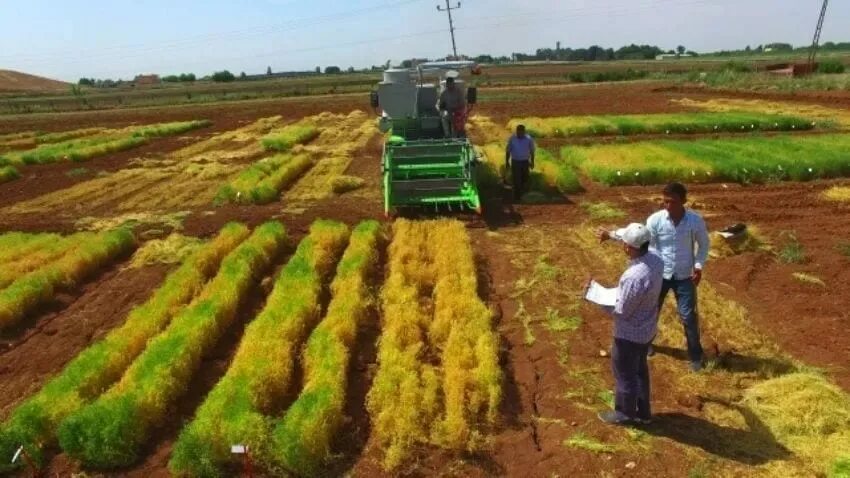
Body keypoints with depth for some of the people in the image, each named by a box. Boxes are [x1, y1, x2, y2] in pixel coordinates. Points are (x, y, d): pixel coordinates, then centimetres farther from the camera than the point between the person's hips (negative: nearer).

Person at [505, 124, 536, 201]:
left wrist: (532, 162, 5)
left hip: (525, 162, 1)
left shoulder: (529, 139, -12)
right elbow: (508, 151, -4)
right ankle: (517, 196, 8)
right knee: (516, 180, -3)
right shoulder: (512, 138, -13)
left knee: (525, 179, 14)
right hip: (515, 162, -1)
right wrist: (507, 162, -3)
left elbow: (532, 151, 0)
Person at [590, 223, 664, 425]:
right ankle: (643, 412, 43)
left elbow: (621, 311, -24)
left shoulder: (634, 277, -36)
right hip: (647, 328, 8)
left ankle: (624, 413, 35)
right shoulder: (656, 260, -10)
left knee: (624, 373, 15)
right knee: (639, 369, 26)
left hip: (630, 333, -8)